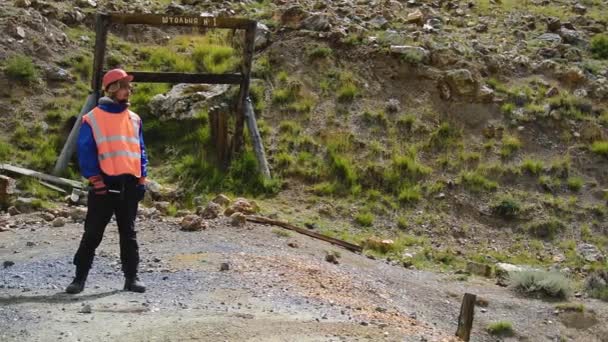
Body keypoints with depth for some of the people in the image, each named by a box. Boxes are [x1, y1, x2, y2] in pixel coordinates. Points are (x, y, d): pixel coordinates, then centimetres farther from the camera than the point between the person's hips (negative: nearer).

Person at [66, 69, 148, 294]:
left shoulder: (134, 119, 15)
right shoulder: (93, 119, 0)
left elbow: (141, 151, 17)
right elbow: (85, 153, -3)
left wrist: (142, 180, 7)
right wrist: (95, 181, -11)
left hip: (129, 185, 4)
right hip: (105, 184, -4)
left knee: (128, 233, 8)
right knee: (93, 233, 0)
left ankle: (131, 277, 14)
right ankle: (80, 277, 8)